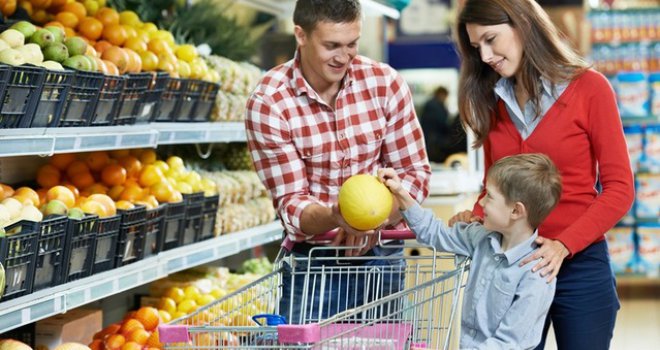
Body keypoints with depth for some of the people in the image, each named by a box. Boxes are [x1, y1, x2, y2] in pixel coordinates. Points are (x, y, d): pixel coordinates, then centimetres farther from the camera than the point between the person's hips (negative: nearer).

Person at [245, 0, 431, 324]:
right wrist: (334, 217, -34)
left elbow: (416, 172, -2)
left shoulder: (385, 83, -6)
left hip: (382, 257, 2)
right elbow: (290, 202, -13)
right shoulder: (267, 103, -13)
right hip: (311, 261, -2)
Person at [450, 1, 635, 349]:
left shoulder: (588, 88, -5)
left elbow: (619, 187, -8)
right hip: (509, 265, 4)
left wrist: (564, 245, -19)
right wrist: (477, 217, -8)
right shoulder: (492, 101, 9)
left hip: (579, 266, -3)